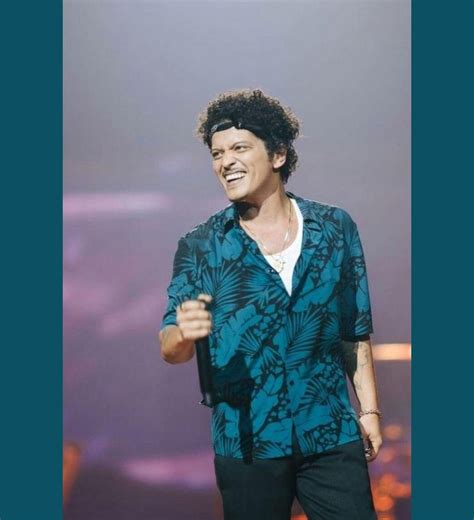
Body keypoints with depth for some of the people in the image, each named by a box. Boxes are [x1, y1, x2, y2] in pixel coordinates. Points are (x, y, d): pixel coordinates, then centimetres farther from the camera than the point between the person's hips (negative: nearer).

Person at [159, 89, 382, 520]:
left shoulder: (335, 228, 3)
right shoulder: (200, 247, 0)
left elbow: (356, 330, 9)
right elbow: (170, 346, -4)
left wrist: (368, 408, 7)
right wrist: (183, 335, -26)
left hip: (332, 435, 1)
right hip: (247, 441, -1)